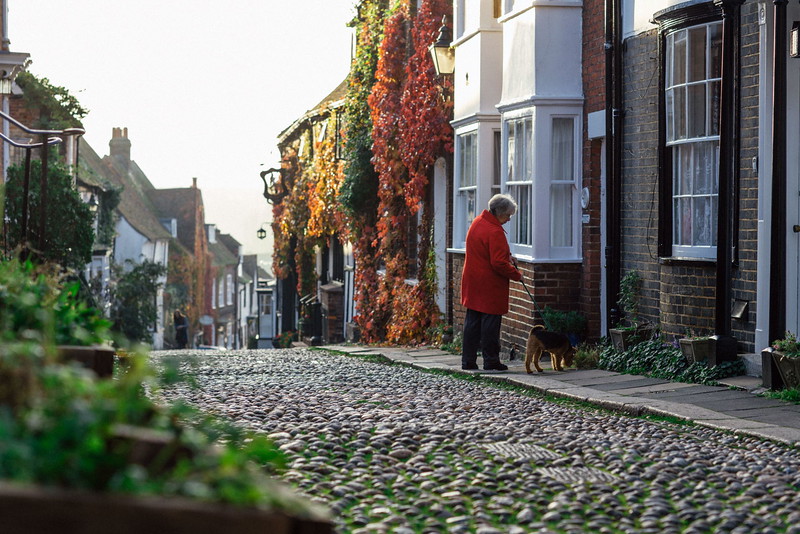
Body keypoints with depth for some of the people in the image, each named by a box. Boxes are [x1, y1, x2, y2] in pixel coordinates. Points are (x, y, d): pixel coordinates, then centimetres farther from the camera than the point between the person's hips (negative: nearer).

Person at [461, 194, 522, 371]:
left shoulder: (477, 222, 10)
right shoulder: (494, 231, -20)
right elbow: (499, 263, -22)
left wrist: (507, 256, 11)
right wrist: (517, 275, -8)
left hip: (472, 283, 9)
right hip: (489, 286, -9)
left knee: (472, 322, 11)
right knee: (490, 323, -1)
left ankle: (468, 361, 14)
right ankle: (491, 361, 4)